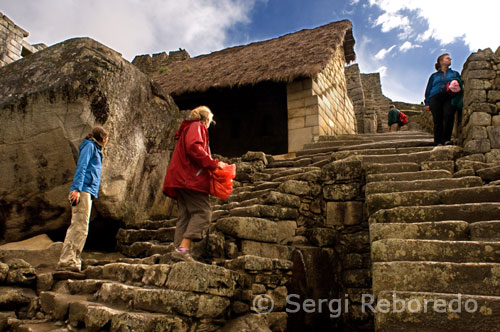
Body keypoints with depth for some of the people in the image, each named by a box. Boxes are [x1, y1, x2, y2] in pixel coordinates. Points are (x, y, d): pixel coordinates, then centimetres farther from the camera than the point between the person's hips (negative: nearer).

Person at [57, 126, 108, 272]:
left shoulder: (96, 149, 26)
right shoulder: (89, 145, 0)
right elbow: (81, 167, -11)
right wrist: (76, 188, -21)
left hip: (87, 192, 9)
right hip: (83, 190, -9)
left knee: (76, 227, 6)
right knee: (80, 227, -14)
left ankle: (70, 261, 8)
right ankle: (66, 261, -14)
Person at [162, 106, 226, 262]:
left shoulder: (188, 128, 31)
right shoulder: (196, 126, 2)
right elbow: (194, 148, -17)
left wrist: (212, 165, 20)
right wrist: (213, 163, -15)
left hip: (182, 178, 10)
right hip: (191, 178, -10)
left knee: (185, 215, 5)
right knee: (203, 211, -14)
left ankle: (179, 249, 0)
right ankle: (183, 248, -22)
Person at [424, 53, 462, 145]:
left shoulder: (455, 74, 28)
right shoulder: (434, 76, 25)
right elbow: (428, 90, 20)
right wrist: (427, 103, 9)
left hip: (450, 98, 0)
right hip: (435, 98, 0)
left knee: (449, 115, -27)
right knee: (438, 120, -12)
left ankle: (447, 139, -21)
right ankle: (438, 142, -10)